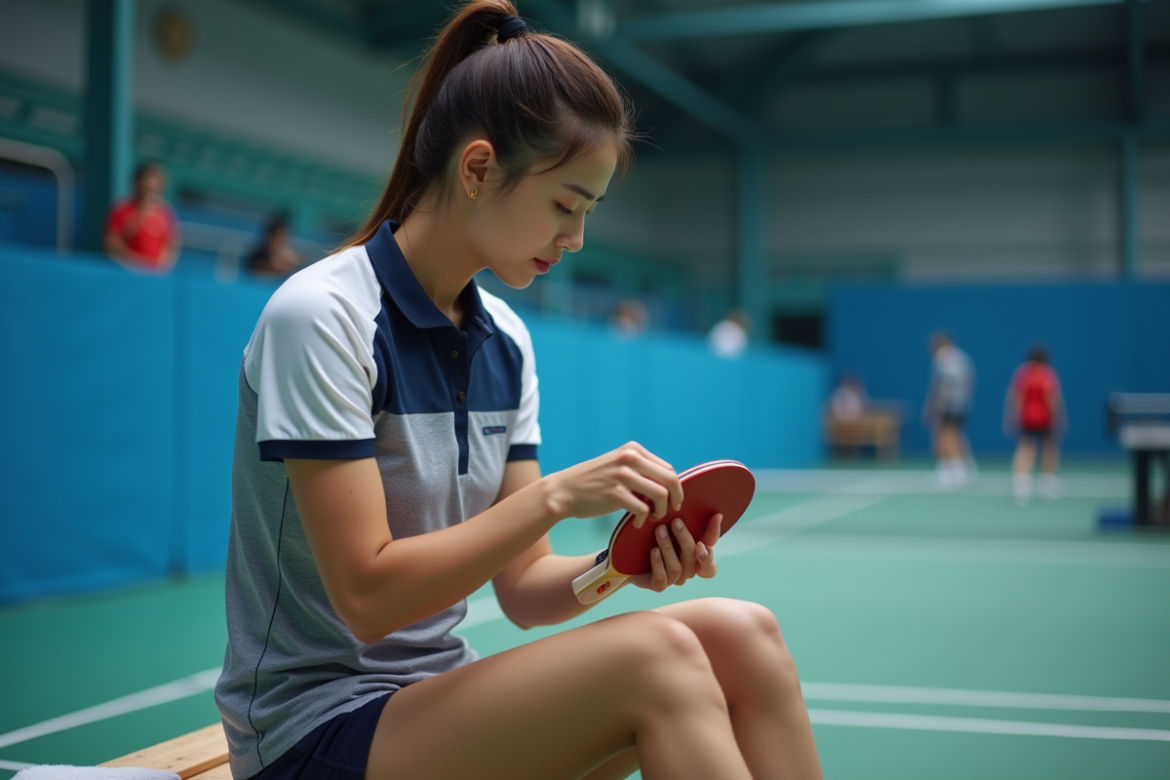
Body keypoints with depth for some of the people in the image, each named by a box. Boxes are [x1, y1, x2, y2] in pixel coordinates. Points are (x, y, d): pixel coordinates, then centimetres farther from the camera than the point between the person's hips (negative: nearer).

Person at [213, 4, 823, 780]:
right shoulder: (318, 316, -16)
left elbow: (520, 586, 4)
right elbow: (367, 596, -21)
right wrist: (555, 495, -25)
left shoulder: (507, 340, 5)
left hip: (442, 698, 7)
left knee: (740, 634, -14)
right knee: (656, 658, -28)